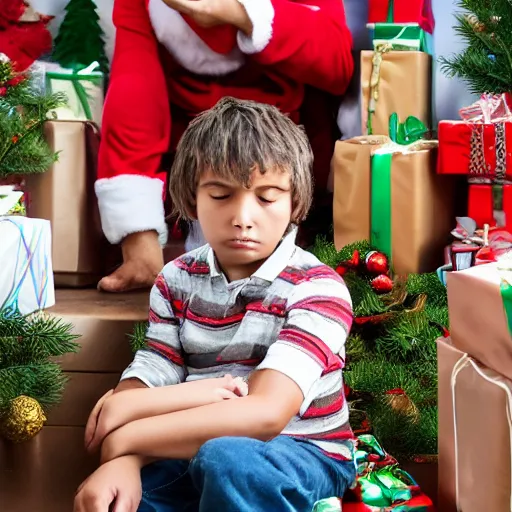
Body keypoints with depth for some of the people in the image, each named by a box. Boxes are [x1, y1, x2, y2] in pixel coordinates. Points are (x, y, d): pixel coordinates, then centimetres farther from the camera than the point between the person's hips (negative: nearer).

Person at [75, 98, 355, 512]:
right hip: (197, 450, 4)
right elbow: (147, 382, -6)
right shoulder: (177, 280, 3)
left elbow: (265, 414, -26)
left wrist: (124, 438, -22)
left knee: (226, 460, -35)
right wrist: (121, 460, -30)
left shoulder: (317, 289, -15)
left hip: (302, 452, -3)